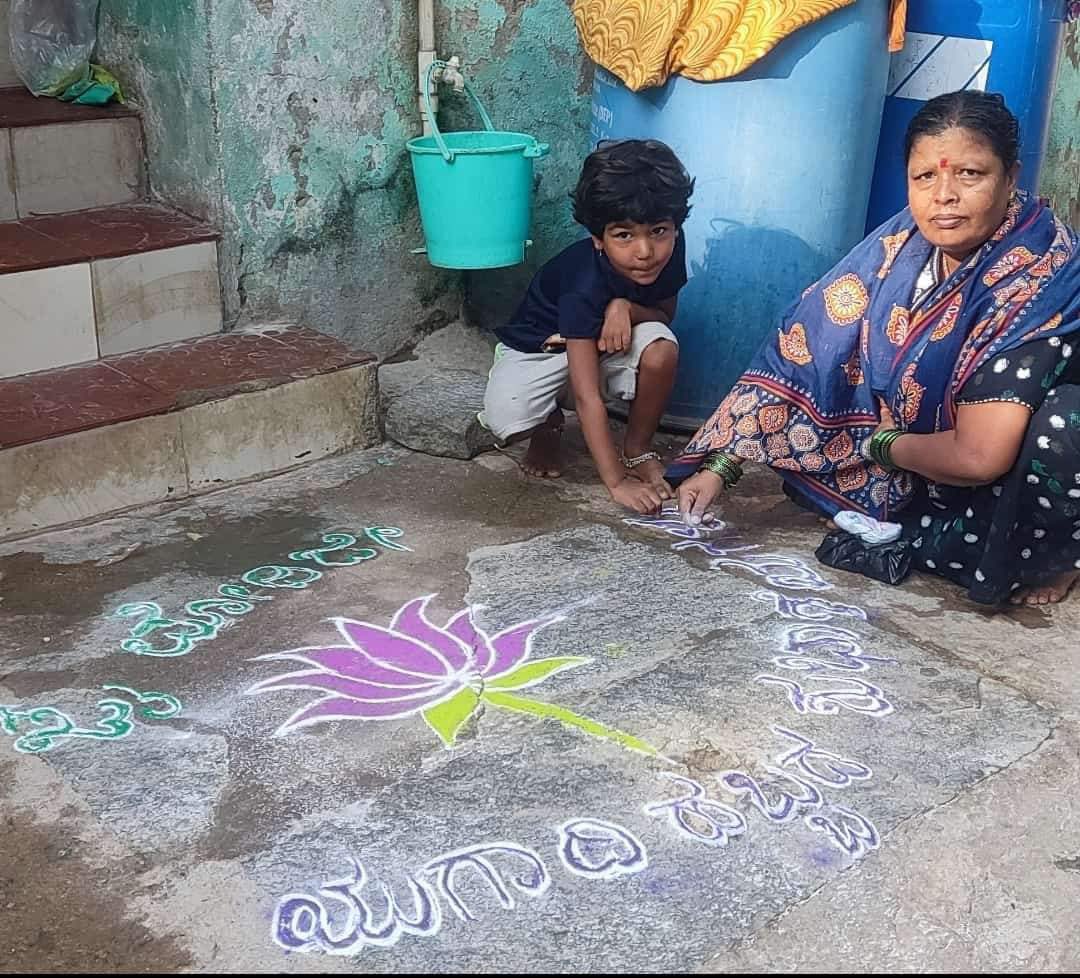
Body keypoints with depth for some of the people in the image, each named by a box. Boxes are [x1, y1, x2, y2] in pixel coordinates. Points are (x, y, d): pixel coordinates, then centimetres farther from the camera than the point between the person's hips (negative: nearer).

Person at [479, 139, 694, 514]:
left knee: (661, 349, -30)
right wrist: (616, 483, -41)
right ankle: (549, 426, 6)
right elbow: (587, 396, -37)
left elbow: (665, 313, -2)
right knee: (506, 421, -33)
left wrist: (626, 308, -28)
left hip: (607, 343, 4)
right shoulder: (585, 285, -36)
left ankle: (637, 449, -4)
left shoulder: (669, 248, -21)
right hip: (541, 348, -4)